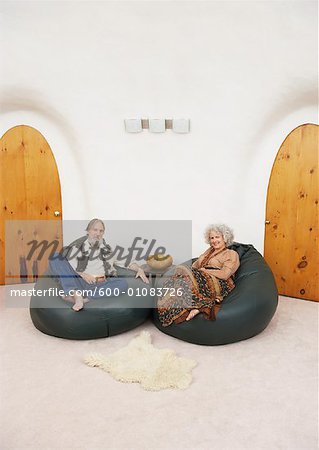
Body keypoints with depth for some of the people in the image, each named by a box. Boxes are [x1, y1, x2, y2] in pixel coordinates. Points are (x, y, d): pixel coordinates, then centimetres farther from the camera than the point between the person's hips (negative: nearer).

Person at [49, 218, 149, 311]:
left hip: (99, 284, 1)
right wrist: (82, 274, -12)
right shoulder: (79, 244, 10)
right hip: (78, 282, -1)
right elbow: (66, 261, -1)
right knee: (55, 257, -15)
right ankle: (76, 294, -34)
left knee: (123, 283, -28)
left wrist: (139, 269, -1)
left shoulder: (107, 248, 16)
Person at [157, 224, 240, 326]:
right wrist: (191, 270, -3)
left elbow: (224, 274, -8)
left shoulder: (232, 254, 6)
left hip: (217, 284, -7)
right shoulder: (210, 250, 28)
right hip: (202, 279, 7)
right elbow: (196, 264, 20)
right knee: (181, 270, -24)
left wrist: (205, 271, -5)